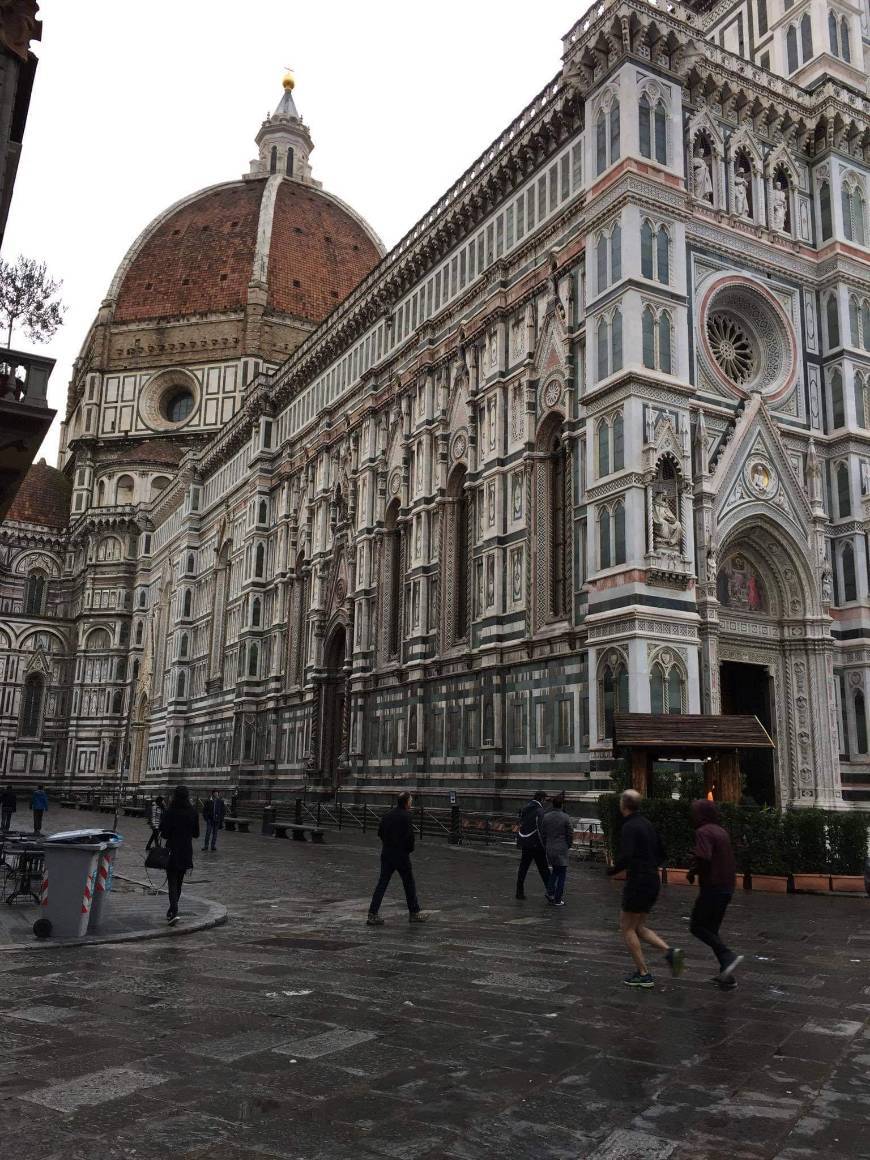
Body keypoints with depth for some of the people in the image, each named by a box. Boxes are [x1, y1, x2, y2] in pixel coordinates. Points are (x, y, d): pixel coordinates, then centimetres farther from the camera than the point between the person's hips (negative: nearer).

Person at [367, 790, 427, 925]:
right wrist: (410, 849, -1)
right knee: (409, 884, 10)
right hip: (401, 855, -6)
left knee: (382, 883, 6)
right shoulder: (406, 816, -14)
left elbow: (380, 833, 12)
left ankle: (372, 914, 0)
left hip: (386, 853, 6)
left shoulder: (387, 814, 7)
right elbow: (410, 837, -19)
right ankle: (414, 913, 20)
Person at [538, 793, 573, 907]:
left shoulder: (546, 817, -1)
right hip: (561, 849, -4)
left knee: (555, 870, 22)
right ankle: (557, 899, 7)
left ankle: (550, 892, 8)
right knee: (562, 874, 6)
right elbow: (570, 834, -7)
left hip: (549, 849, 4)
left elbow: (542, 833, 5)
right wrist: (568, 846, 9)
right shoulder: (565, 818, -12)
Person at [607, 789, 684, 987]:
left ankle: (643, 974, 6)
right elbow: (661, 854, 19)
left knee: (627, 928, 5)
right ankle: (669, 952, -1)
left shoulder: (630, 827, -16)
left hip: (638, 882, -9)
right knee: (638, 927, 17)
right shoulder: (647, 823, 12)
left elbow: (626, 857, -27)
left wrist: (612, 870, -10)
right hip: (652, 881, 9)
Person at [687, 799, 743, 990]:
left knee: (696, 926, 2)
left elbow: (703, 858, -28)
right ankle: (727, 976, 12)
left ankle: (729, 956, -13)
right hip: (727, 887, 9)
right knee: (711, 929, 15)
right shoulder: (721, 831, 14)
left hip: (712, 887, -9)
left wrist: (692, 871, -9)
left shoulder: (703, 832, -14)